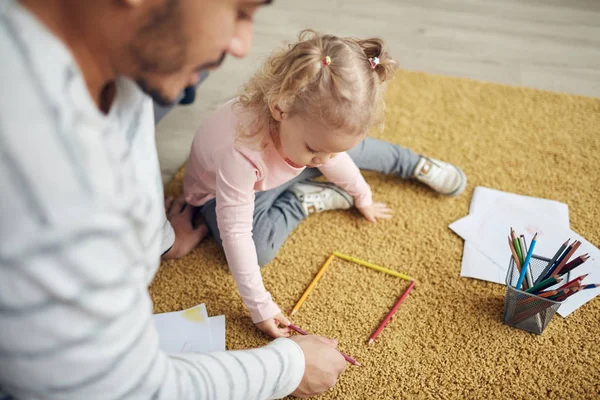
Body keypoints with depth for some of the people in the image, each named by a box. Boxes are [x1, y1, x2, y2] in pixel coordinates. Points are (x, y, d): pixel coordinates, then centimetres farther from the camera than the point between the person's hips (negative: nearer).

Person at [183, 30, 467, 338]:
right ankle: (303, 201, -6)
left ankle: (420, 167, 23)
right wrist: (260, 306, -38)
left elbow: (336, 158, -4)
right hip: (231, 190, -4)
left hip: (279, 170, 5)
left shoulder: (315, 122, -29)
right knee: (257, 251, -31)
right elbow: (236, 232, -41)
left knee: (351, 148, -1)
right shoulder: (241, 151, -48)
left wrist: (362, 197, 11)